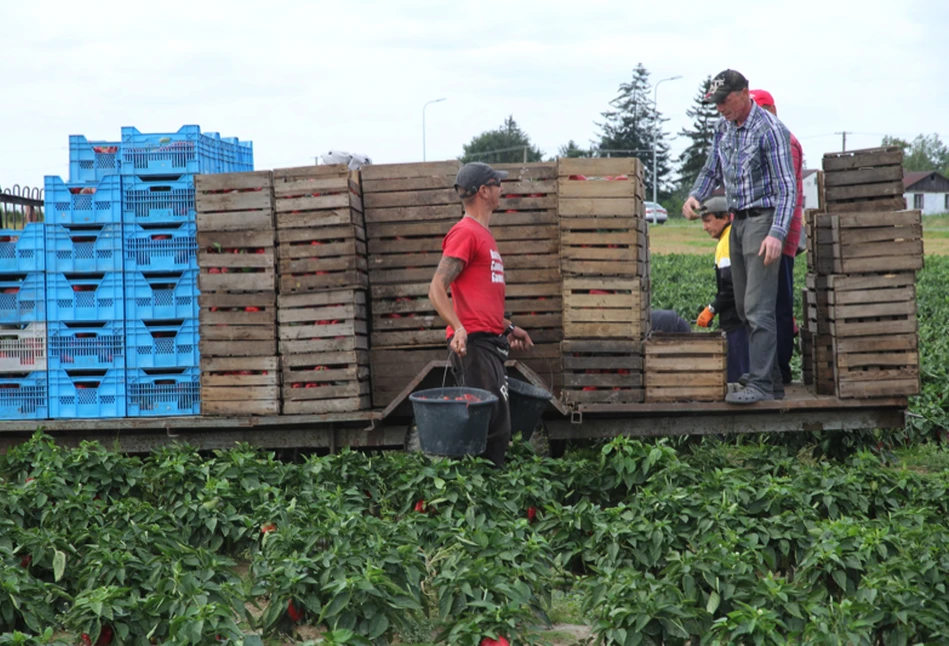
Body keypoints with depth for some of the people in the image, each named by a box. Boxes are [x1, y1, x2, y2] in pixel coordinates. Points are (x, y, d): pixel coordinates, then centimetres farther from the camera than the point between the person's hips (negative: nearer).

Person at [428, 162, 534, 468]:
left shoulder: (483, 234, 21)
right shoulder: (465, 233, -9)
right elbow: (437, 289, -18)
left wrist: (508, 328, 28)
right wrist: (458, 328, -30)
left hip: (491, 343, 10)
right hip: (473, 343, -10)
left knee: (499, 429, 12)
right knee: (485, 422, -12)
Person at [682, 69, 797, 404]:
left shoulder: (769, 130, -15)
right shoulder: (723, 127, 9)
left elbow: (786, 187, -18)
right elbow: (712, 169, 20)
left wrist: (777, 233, -27)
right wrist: (695, 195, -1)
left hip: (763, 219, -9)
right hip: (738, 220, 9)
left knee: (758, 307, -13)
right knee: (743, 307, 11)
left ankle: (761, 384, -12)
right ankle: (773, 381, 18)